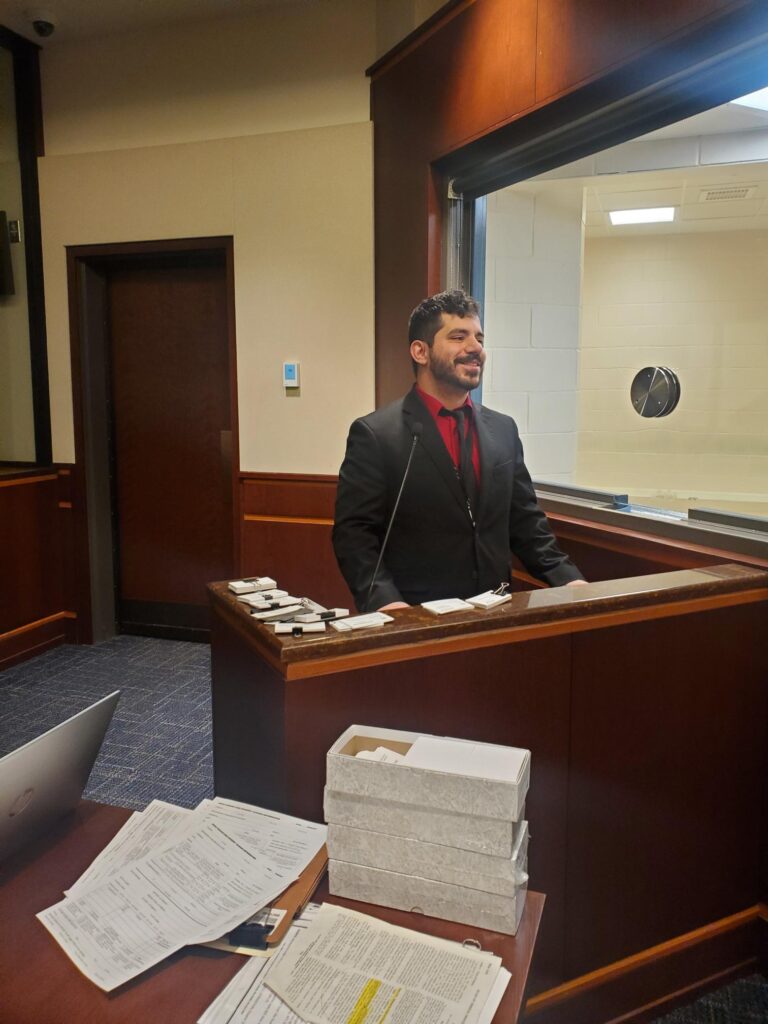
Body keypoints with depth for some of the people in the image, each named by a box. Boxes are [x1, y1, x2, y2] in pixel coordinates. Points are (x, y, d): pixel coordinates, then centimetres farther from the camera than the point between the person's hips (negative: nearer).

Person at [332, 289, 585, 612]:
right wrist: (384, 600, -21)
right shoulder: (375, 434, -5)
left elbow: (525, 522, 15)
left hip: (493, 610, 5)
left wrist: (567, 578, 2)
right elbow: (353, 532, -7)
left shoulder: (503, 429, 10)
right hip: (415, 616, -4)